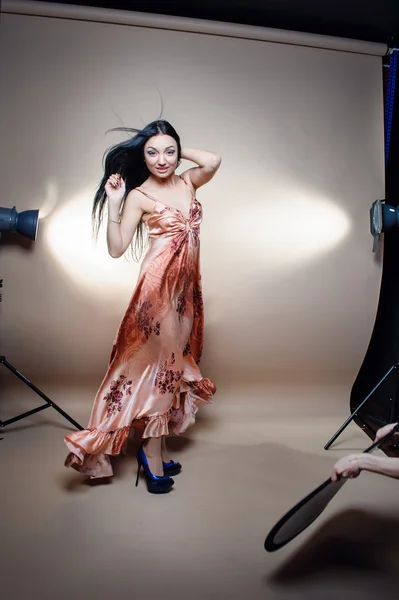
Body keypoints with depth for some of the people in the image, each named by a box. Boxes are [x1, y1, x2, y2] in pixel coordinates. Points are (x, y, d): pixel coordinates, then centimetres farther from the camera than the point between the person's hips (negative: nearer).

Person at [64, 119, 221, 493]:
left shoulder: (188, 182, 9)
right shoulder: (139, 195, -6)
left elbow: (214, 161, -11)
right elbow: (116, 249, -11)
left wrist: (179, 150, -1)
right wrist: (113, 205, -19)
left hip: (187, 287, 6)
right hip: (159, 287, -6)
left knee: (174, 364, 11)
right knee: (161, 363, -3)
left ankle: (155, 448, 25)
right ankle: (152, 452, 12)